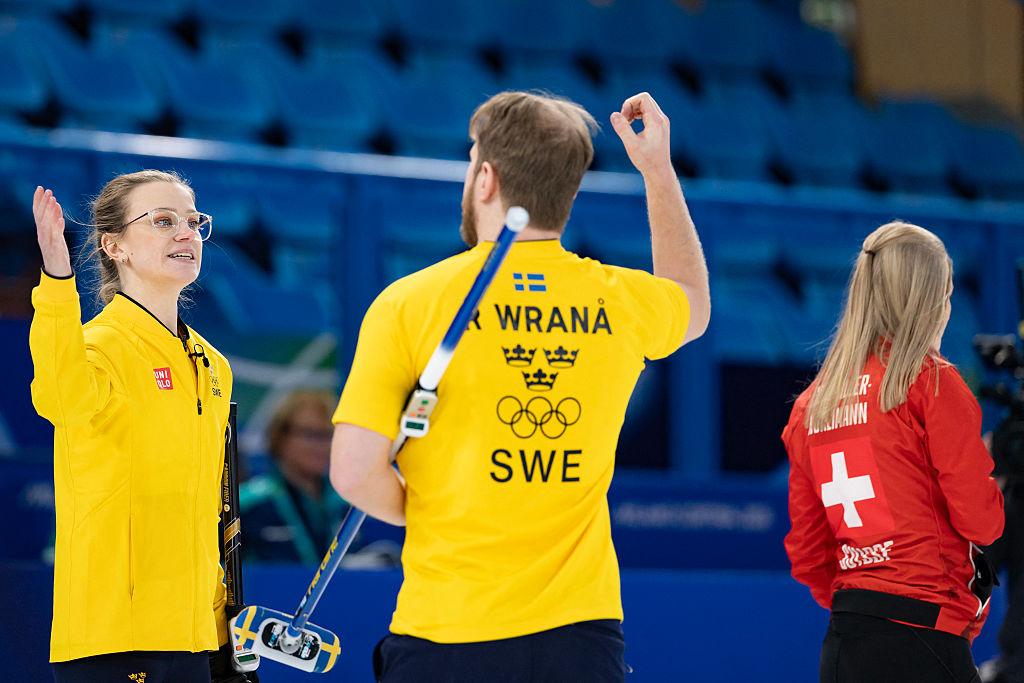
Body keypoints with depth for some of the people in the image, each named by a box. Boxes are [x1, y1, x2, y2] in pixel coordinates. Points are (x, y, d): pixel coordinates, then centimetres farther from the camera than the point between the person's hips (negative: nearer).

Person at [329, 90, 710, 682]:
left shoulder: (409, 303, -6)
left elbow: (355, 472, -10)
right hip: (582, 633, 3)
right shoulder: (621, 301, 5)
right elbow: (695, 309, 31)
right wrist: (658, 170, 32)